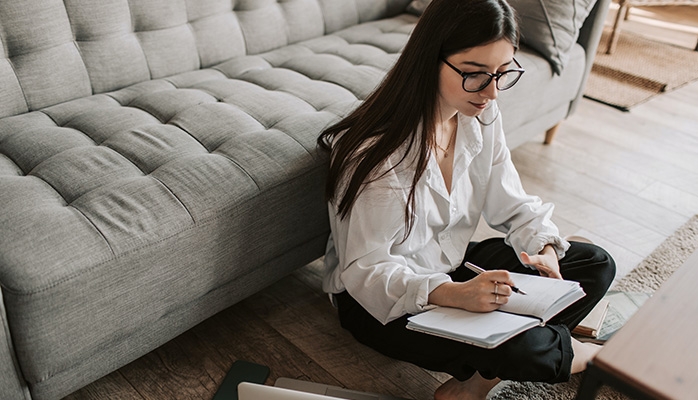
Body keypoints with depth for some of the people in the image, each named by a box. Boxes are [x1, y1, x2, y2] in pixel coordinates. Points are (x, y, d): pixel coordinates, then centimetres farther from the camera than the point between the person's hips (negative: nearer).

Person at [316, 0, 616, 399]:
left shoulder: (482, 116, -6)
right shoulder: (377, 151, -28)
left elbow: (512, 204, 3)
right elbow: (364, 270, -26)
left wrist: (545, 249, -17)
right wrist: (452, 294, -41)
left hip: (453, 265, 8)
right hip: (382, 301, -8)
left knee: (597, 264, 1)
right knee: (520, 347, -33)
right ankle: (573, 353, 8)